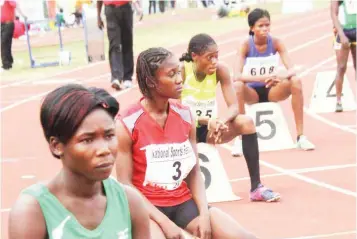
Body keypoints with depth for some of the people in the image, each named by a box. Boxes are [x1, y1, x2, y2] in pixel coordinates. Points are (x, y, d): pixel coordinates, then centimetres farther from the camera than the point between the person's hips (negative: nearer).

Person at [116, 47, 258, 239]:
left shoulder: (185, 115, 3)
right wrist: (165, 223, -18)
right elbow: (125, 184, -11)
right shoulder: (126, 124, -12)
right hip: (147, 206, -5)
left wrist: (204, 214, -8)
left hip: (184, 202, 5)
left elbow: (194, 172, 7)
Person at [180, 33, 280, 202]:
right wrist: (207, 121, -36)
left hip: (210, 128, 4)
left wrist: (222, 121, -35)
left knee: (246, 122, -23)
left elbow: (234, 107, -11)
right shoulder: (181, 70, -18)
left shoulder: (220, 70, -8)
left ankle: (256, 187, -18)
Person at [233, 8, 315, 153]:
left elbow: (292, 70, -17)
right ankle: (239, 140, -26)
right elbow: (237, 76, -29)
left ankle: (300, 137, -22)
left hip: (272, 90, 2)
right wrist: (263, 77, -42)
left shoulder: (276, 42, -11)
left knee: (295, 81, -27)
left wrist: (281, 76, -41)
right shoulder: (245, 46, -17)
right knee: (237, 86, -35)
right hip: (252, 92, -2)